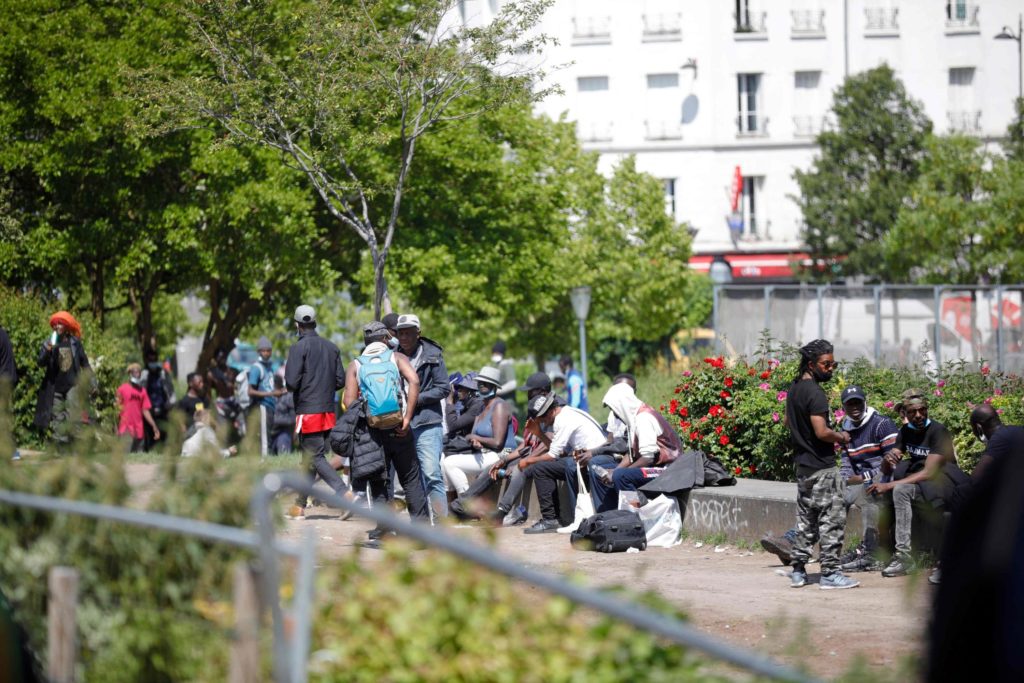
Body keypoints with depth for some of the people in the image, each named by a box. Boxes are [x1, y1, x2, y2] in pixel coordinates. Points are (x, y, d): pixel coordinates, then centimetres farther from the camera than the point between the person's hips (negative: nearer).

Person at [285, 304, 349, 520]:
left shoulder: (299, 348, -10)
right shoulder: (331, 347, 9)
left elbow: (292, 383, -15)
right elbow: (340, 380, 8)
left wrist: (289, 386, 7)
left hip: (308, 411, -7)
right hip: (328, 411, 7)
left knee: (316, 458, -7)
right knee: (310, 457, 13)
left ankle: (345, 494, -22)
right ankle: (300, 505, 17)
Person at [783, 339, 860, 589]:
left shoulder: (794, 388, 11)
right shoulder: (815, 394, -19)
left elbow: (788, 421, 25)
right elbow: (822, 432, -25)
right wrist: (841, 437, -7)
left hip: (802, 463, 9)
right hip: (822, 467, -9)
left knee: (806, 519, 15)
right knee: (832, 520, -4)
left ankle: (798, 571, 18)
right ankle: (830, 573, -3)